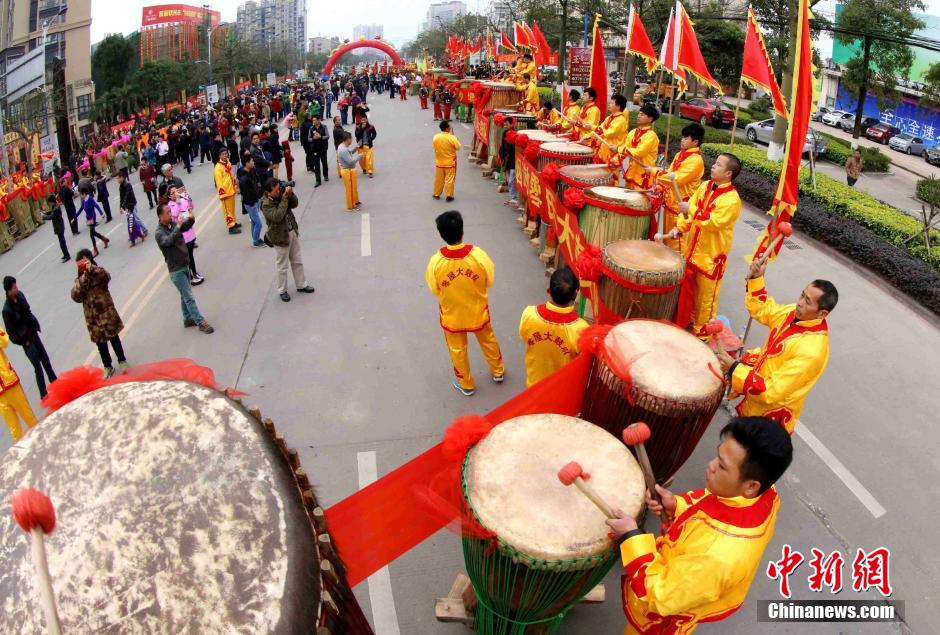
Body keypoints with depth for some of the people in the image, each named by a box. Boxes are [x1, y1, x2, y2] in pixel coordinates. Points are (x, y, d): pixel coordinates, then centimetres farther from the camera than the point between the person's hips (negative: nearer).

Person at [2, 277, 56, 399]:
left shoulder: (20, 295, -4)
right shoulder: (7, 309, -23)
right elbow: (11, 332, -16)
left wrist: (36, 326, 7)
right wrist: (24, 341, -10)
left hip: (33, 333, 7)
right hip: (25, 339, -7)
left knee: (45, 359, 19)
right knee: (38, 367, -2)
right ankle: (44, 395, 8)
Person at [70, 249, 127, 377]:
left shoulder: (99, 273, -1)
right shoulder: (80, 280, 7)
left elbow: (106, 276, -25)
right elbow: (76, 297, -8)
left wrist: (91, 268, -33)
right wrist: (82, 279, -16)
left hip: (106, 312, -3)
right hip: (92, 316, 3)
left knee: (114, 338, 9)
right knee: (100, 344, 10)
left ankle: (122, 360, 25)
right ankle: (108, 366, 24)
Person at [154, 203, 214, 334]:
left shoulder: (173, 224, 3)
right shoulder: (159, 232, -18)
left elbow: (188, 226, 12)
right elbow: (168, 241, -36)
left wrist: (190, 218, -9)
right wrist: (178, 227, -40)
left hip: (185, 265, 7)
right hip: (176, 270, -7)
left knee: (185, 295, 18)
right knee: (189, 297, -5)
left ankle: (188, 319, 30)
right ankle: (201, 323, -2)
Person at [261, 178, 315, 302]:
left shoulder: (281, 194, -2)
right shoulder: (266, 204, -22)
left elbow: (295, 204, 4)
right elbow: (277, 216, -32)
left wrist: (291, 194, -15)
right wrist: (284, 199, -29)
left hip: (293, 232, 7)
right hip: (280, 237, -7)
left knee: (297, 261, 18)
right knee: (282, 266, 7)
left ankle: (301, 285, 33)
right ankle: (282, 291, 23)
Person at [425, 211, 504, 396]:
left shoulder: (436, 261, -27)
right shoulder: (478, 255, -27)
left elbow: (435, 290, -10)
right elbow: (489, 281, -10)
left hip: (452, 315, -1)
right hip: (478, 311, 1)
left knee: (457, 350, 25)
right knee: (488, 341, 30)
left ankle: (466, 384, 45)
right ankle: (498, 372, 52)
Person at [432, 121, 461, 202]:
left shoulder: (435, 137, -6)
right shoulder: (452, 137, -18)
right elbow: (458, 147, -7)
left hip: (439, 163, 4)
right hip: (450, 163, -4)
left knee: (439, 179, 16)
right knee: (449, 180, 5)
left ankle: (436, 194, 26)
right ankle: (449, 196, 8)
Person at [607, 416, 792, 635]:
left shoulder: (719, 553, -47)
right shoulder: (764, 494, -23)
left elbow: (661, 594, -34)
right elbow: (705, 504, -2)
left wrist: (631, 537, -31)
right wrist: (676, 506, -17)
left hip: (667, 613, -6)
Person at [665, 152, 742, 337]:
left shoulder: (732, 199, -20)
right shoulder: (705, 186, 3)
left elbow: (713, 222, -28)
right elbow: (689, 209, 5)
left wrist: (691, 209, -28)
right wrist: (679, 228, -8)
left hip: (711, 255, -7)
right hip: (693, 250, 7)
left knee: (706, 294, 6)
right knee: (690, 289, 21)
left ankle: (702, 330, 22)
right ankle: (690, 321, 40)